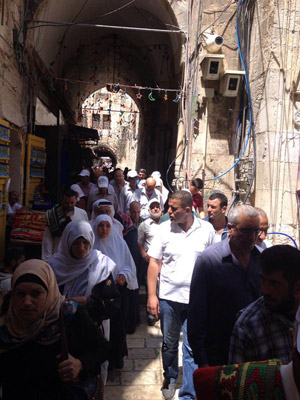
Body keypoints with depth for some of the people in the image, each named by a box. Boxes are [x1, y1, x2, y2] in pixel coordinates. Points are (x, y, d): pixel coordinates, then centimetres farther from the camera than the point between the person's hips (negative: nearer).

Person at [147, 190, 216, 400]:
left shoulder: (207, 229, -5)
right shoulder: (165, 229, -4)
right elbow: (154, 262, 0)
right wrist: (152, 295, -3)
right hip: (168, 296, 2)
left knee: (192, 348, 1)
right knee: (169, 343, 17)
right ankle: (170, 377, 42)